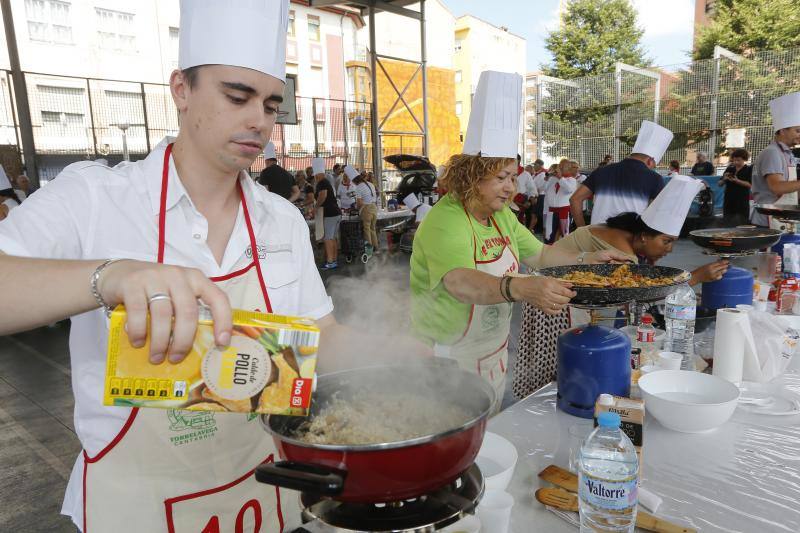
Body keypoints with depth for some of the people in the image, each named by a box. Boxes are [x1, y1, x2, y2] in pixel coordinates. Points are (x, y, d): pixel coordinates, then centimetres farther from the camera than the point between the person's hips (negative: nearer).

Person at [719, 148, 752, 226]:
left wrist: (737, 180, -21)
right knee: (727, 226, 8)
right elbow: (719, 184, 12)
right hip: (728, 203, 4)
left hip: (741, 204, -4)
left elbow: (750, 184, -10)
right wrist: (724, 179, -9)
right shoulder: (729, 169, 12)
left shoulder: (749, 169, 1)